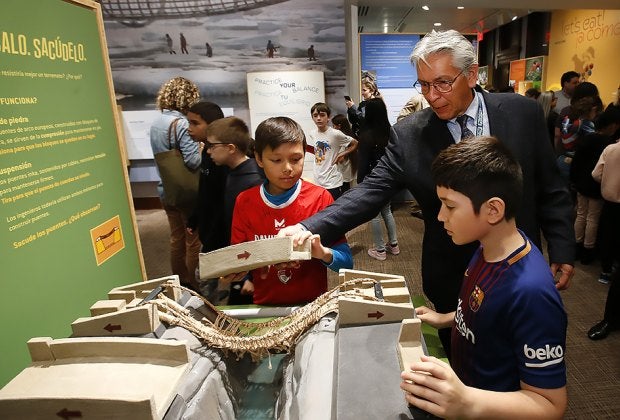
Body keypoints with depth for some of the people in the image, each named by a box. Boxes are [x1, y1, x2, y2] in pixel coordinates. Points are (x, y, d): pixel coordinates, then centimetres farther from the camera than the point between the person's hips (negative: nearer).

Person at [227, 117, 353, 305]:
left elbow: (347, 263, -5)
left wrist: (324, 253, -24)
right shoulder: (244, 202, -1)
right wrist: (232, 272, -15)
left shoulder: (320, 198, -7)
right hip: (264, 306, 1)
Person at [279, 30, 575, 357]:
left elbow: (550, 191, 1)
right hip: (453, 278, -1)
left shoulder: (523, 113, -7)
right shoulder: (408, 134, -12)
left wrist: (562, 249, -2)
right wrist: (309, 229, -31)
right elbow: (371, 193, -18)